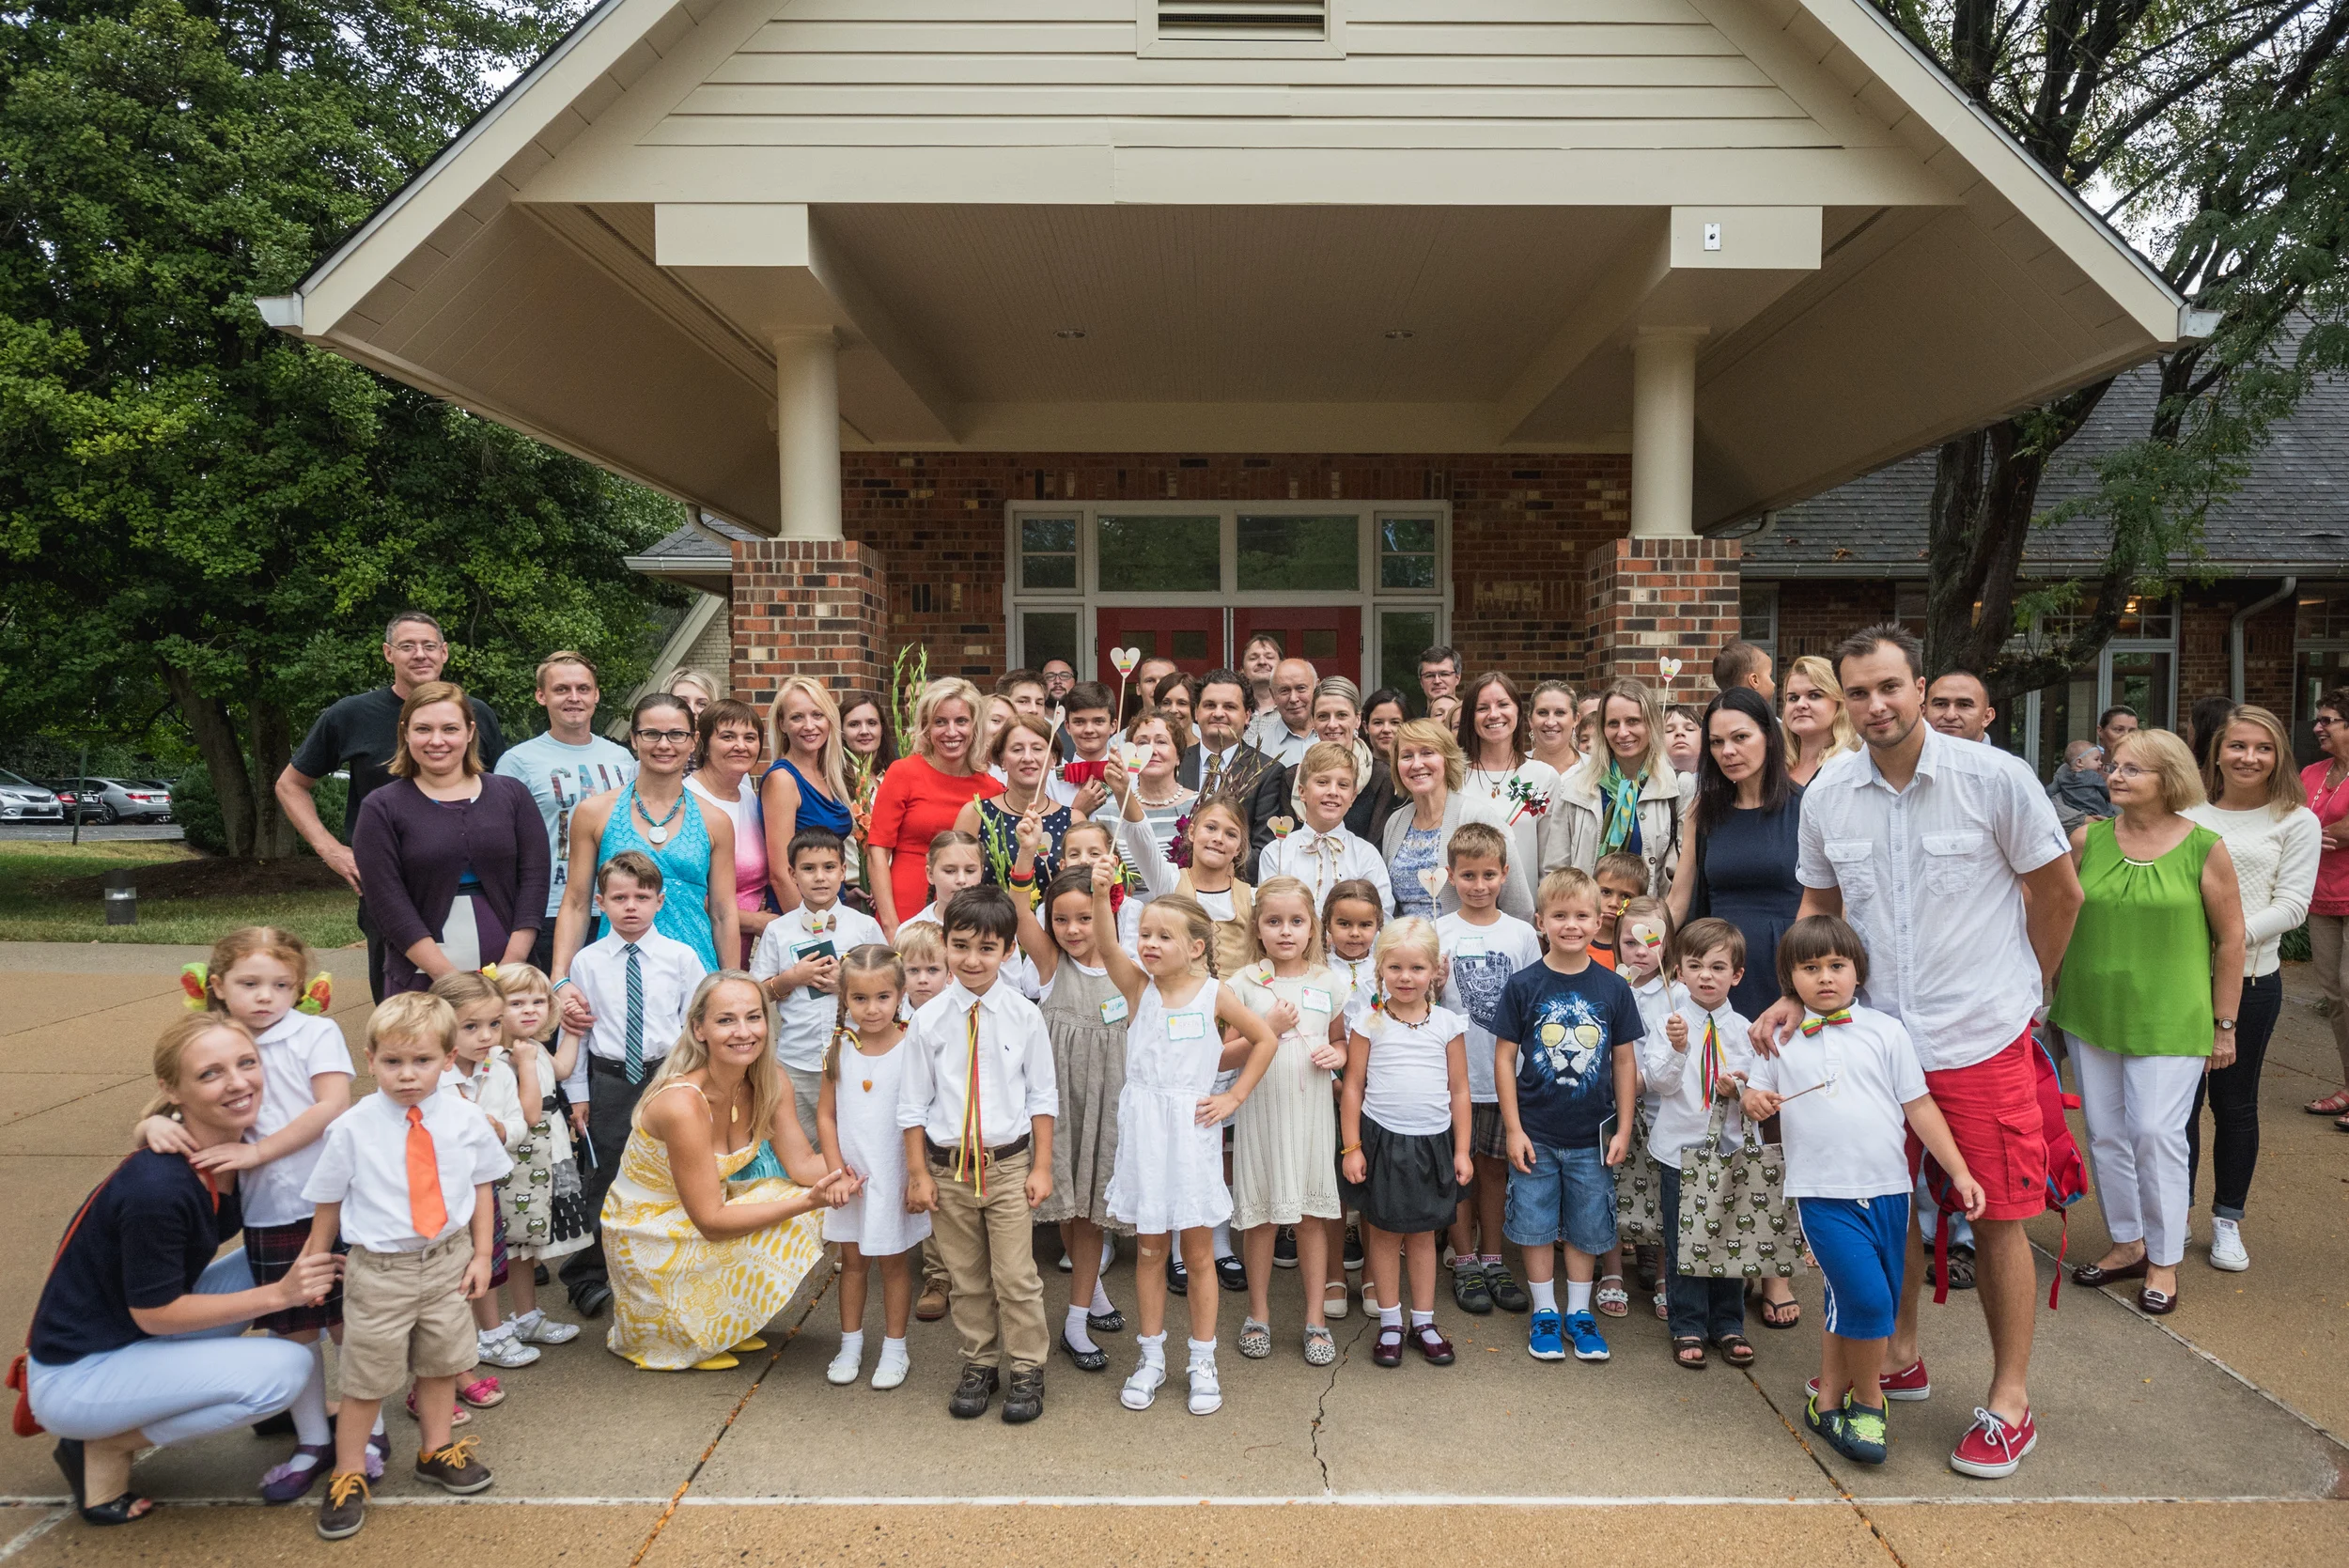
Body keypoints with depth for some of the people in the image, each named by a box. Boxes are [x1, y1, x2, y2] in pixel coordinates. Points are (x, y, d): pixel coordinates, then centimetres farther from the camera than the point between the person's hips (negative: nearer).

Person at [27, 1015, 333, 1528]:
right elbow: (154, 1312, -21)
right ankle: (104, 1447, -2)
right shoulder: (157, 1187, -31)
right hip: (75, 1375, -8)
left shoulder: (238, 1150, -7)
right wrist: (278, 1294, -21)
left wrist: (302, 1276, -11)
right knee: (284, 1368, -20)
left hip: (141, 1340, 8)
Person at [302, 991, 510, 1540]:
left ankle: (436, 1452, 42)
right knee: (367, 1377, 9)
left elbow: (481, 1187, 1)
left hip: (447, 1262, 3)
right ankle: (348, 1476, 30)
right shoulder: (352, 1128, -13)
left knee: (441, 1362, 20)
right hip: (379, 1268, -2)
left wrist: (481, 1255, 1)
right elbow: (328, 1201, -1)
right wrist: (317, 1260, 6)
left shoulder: (465, 1120, -9)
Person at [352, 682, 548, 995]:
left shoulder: (512, 795, 8)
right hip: (421, 980, -1)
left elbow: (534, 881, 2)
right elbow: (390, 905, -5)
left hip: (508, 977, 1)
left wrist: (510, 968, -8)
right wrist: (451, 978, -13)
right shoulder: (381, 809, 3)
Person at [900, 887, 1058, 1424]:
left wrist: (1041, 1167, -1)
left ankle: (1026, 1371, 22)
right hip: (947, 1166, 1)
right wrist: (918, 1174, 0)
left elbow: (1042, 1095, 1)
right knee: (967, 1279, 14)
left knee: (1016, 1277, 3)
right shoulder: (929, 1019, -5)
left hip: (1008, 1164, -1)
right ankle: (978, 1365, 32)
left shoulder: (1023, 1015, -6)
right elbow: (913, 1102, 1)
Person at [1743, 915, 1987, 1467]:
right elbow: (1758, 1091, 15)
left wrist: (1959, 1171, 1)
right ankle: (1868, 1401, 9)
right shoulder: (1782, 1039, 4)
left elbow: (1920, 1106, 5)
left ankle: (1827, 1399, 27)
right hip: (1822, 1192, -2)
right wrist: (1754, 1100, -9)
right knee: (1864, 1296, -14)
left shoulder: (1885, 1031, 3)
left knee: (1861, 1304, 9)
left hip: (1887, 1189, 2)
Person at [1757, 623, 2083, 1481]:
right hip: (1876, 1033, 4)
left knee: (1997, 1216, 4)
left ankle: (2011, 1401, 20)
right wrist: (1795, 995, 1)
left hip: (1982, 1037, -3)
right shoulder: (1827, 794, 0)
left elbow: (2059, 893, 2)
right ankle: (1900, 1356, 35)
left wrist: (2021, 989, 11)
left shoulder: (1993, 778, -10)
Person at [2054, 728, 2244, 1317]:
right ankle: (2128, 1243, 28)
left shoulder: (2205, 849, -6)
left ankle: (2164, 1259, 14)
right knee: (2106, 1134, 10)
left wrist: (2224, 1025, 1)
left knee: (2156, 1132, -5)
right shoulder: (2087, 839, 1)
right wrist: (2054, 998, 7)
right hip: (2091, 1014, 3)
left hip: (2168, 1019, -3)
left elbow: (2230, 941, -1)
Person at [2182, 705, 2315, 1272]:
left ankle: (2227, 1219, 25)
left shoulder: (2295, 821, 1)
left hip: (2249, 980, -1)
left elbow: (2291, 905, -6)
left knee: (2234, 1101, 9)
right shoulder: (2188, 814, 6)